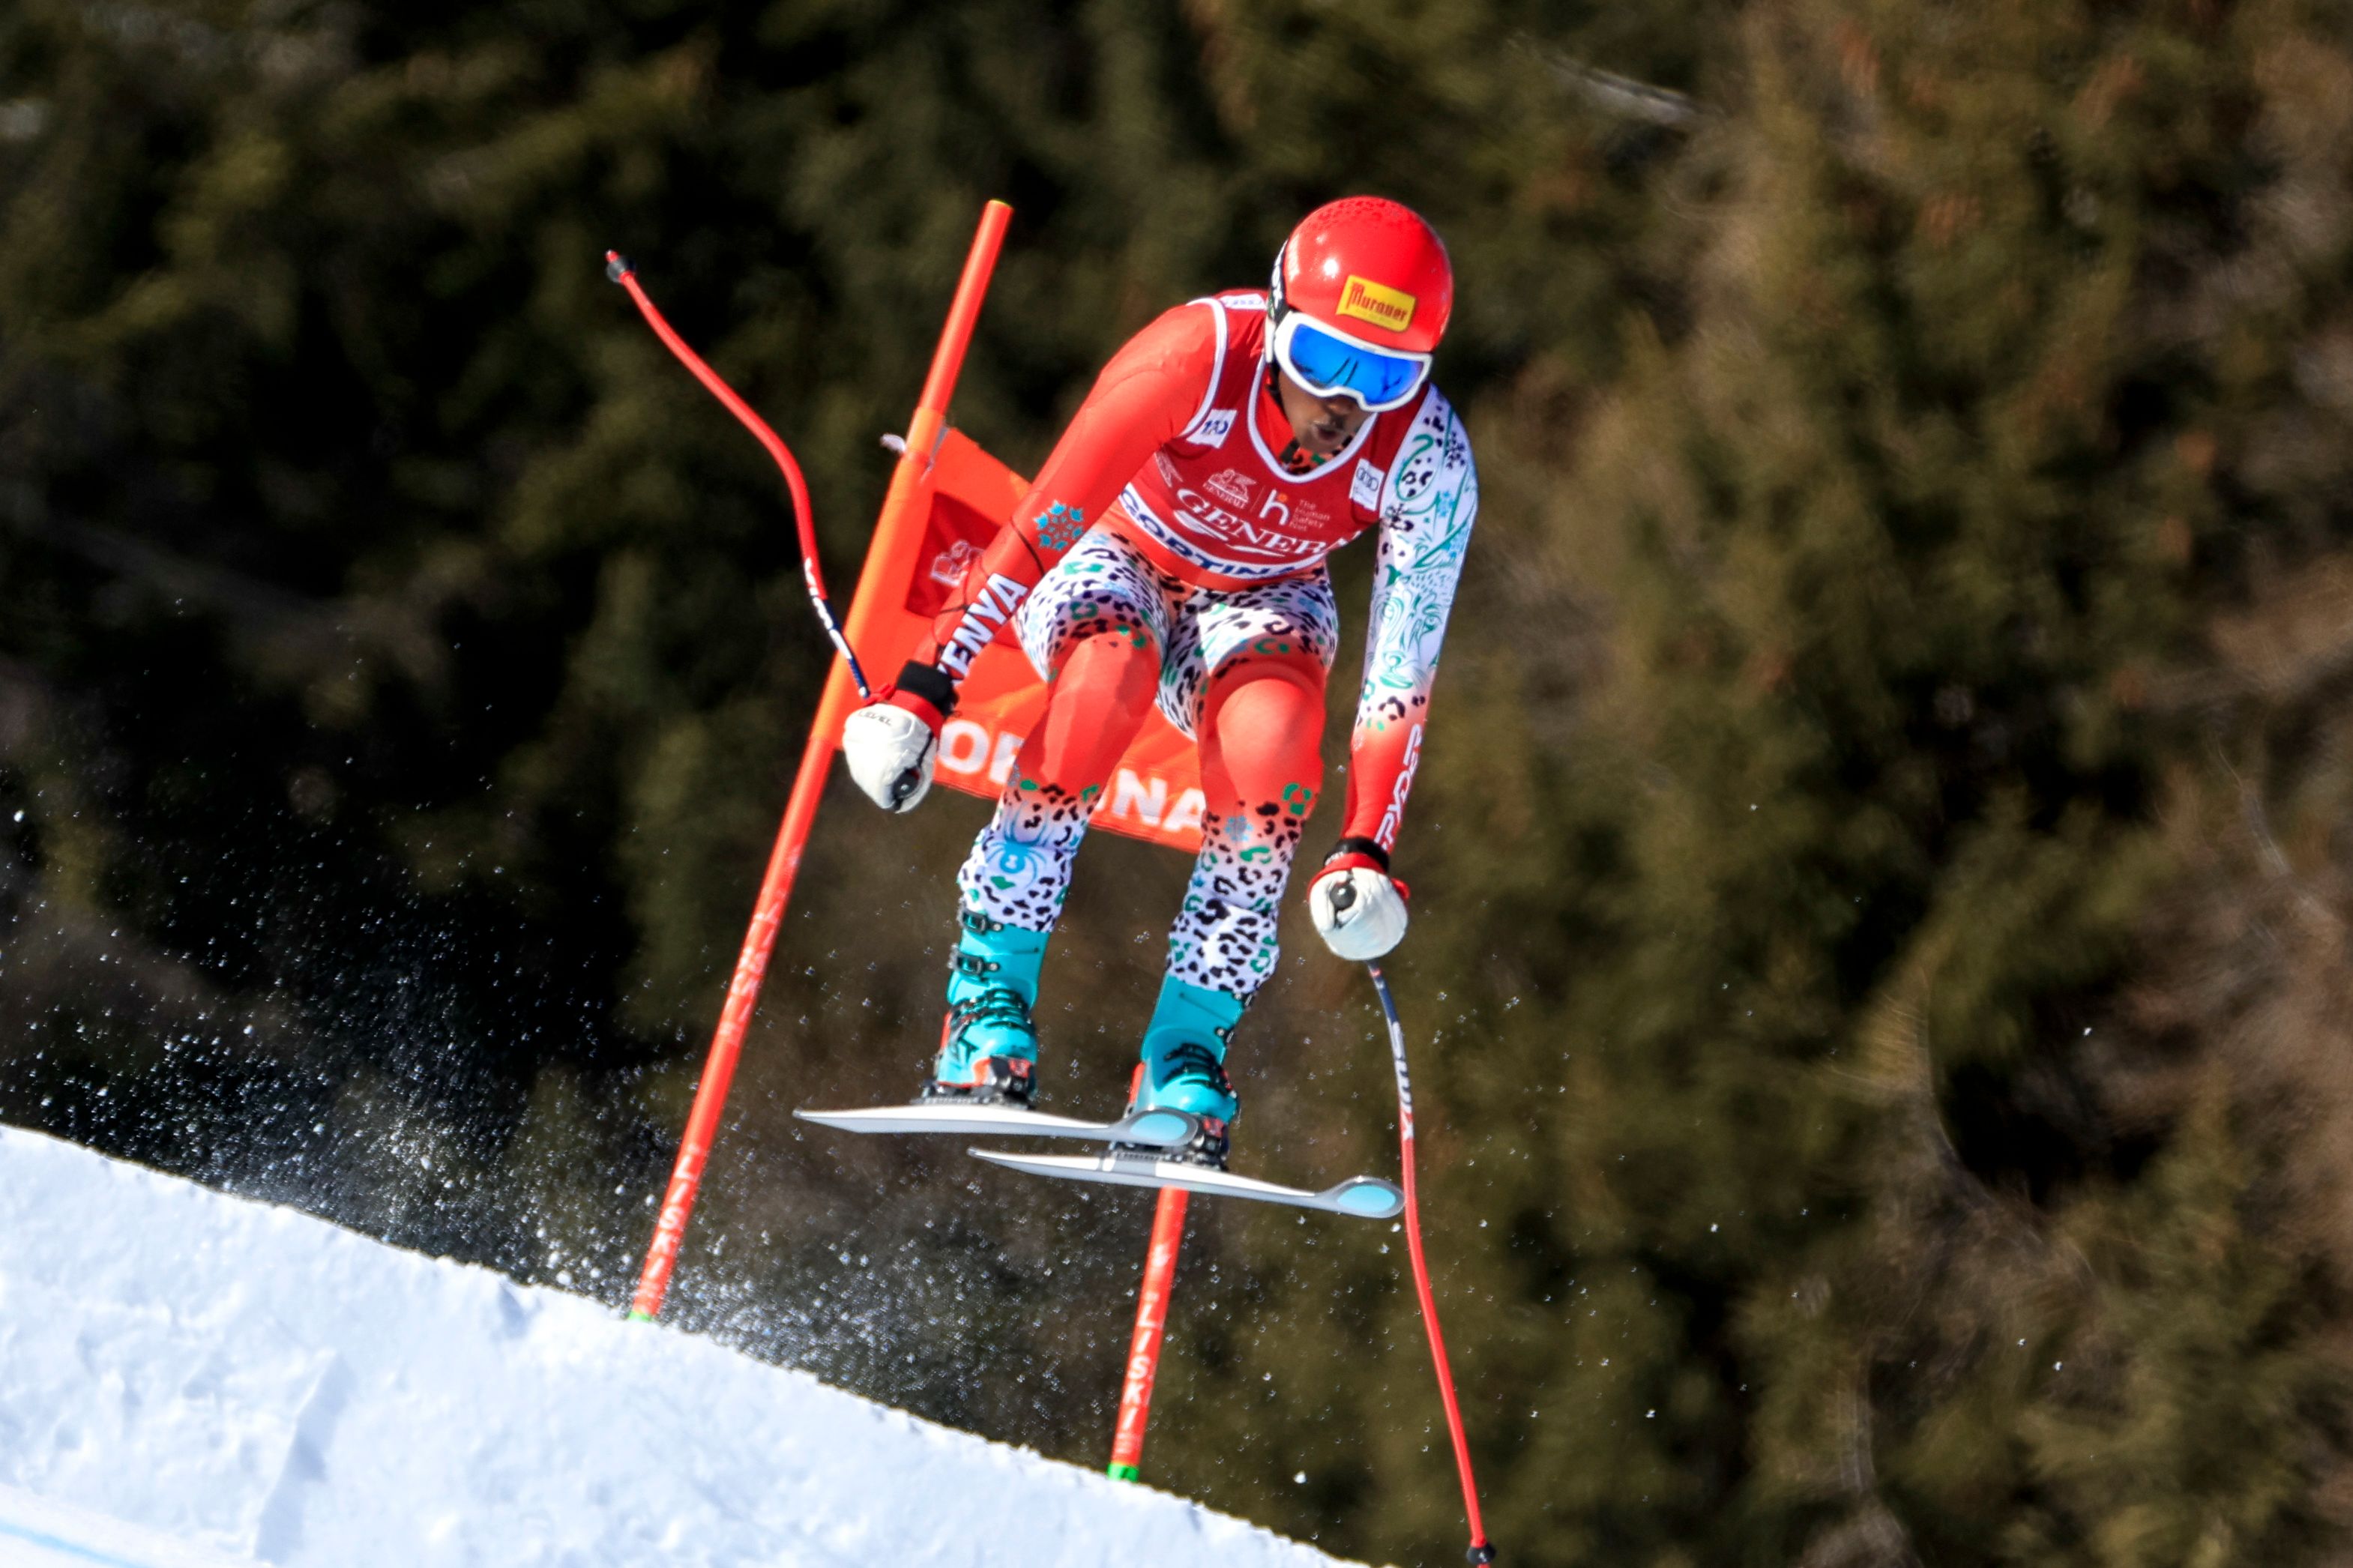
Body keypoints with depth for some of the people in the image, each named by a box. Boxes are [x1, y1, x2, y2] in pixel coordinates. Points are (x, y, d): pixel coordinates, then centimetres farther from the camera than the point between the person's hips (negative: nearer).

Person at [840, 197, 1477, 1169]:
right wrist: (924, 691, -32)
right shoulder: (1197, 357, -33)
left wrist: (1366, 851, -25)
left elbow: (1403, 672, -18)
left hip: (1260, 604, 2)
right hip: (1117, 566, -2)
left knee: (1272, 737, -33)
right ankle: (989, 1000, -27)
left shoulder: (1428, 460, -25)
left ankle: (1184, 1065, -23)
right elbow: (1041, 524, -29)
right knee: (1110, 669, -38)